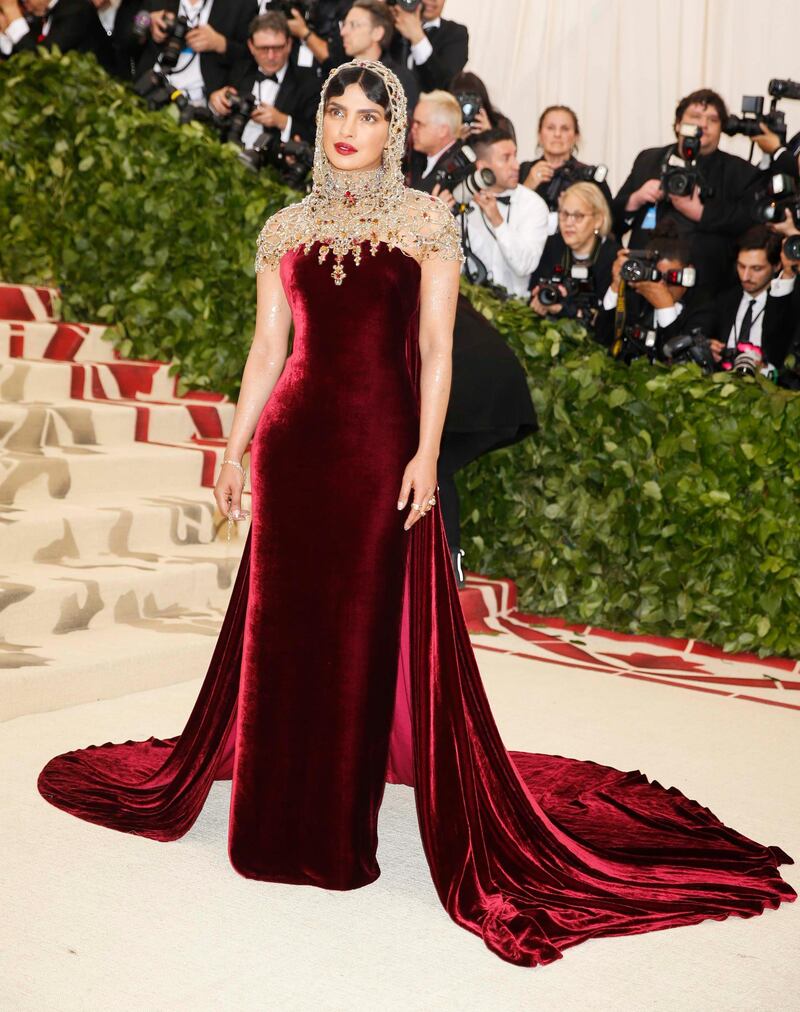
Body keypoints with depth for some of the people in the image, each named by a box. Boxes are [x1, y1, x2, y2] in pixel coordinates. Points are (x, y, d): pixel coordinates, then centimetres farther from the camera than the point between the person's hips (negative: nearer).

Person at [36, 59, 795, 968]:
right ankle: (280, 814, 23)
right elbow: (267, 348, 12)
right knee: (282, 620, 7)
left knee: (368, 623, 1)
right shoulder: (287, 229, 11)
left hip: (380, 440, -3)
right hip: (293, 440, 3)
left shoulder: (425, 222, 3)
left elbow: (435, 349, -2)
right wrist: (235, 447, 8)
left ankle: (344, 827, 15)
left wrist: (426, 452, -11)